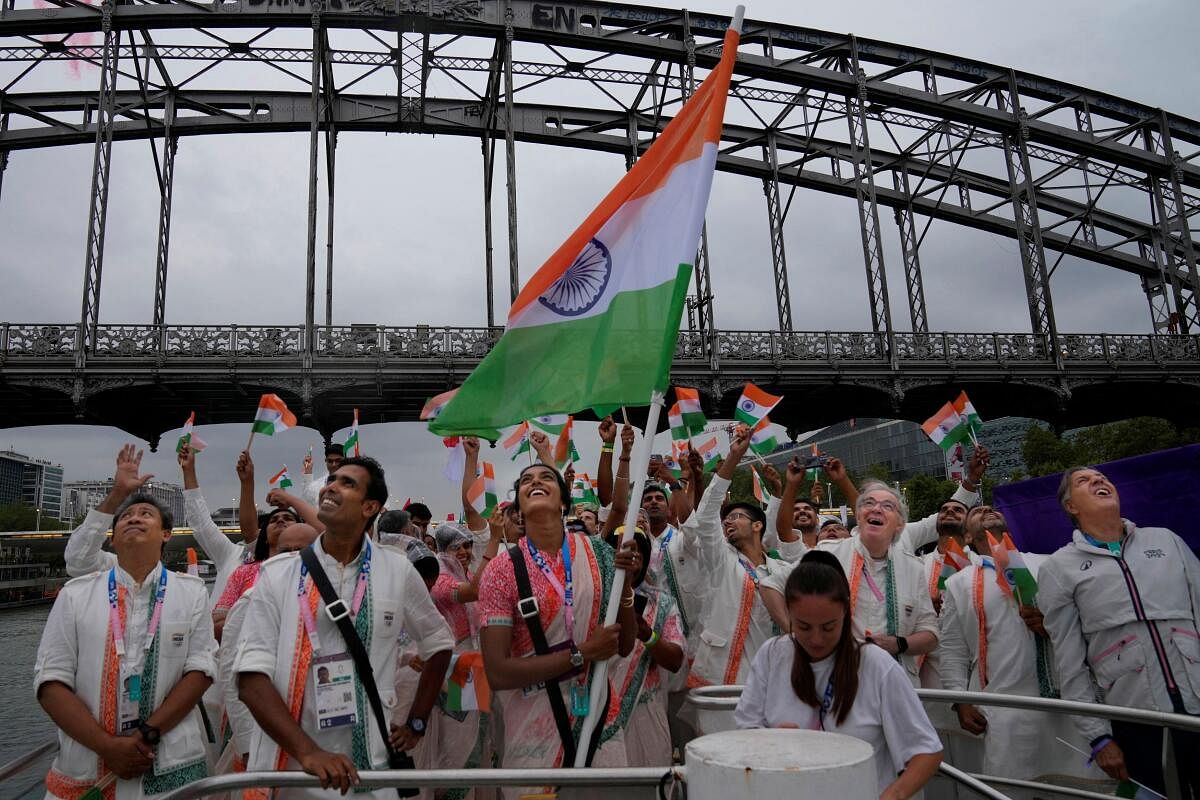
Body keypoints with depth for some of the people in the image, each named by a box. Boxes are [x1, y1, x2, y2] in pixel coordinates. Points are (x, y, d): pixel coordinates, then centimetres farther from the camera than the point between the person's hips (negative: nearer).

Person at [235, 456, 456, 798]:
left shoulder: (398, 572, -3)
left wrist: (416, 724, 7)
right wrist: (308, 752, -21)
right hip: (288, 769, 0)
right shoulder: (278, 574, -5)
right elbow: (252, 677, -11)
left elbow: (438, 643, 11)